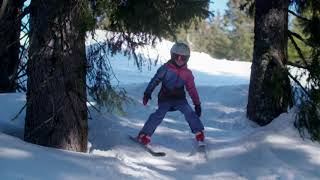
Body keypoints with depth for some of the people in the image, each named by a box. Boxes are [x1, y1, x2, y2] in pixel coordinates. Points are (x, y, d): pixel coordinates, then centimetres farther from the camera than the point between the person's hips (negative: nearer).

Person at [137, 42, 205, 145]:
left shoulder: (187, 73, 3)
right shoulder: (166, 68, -4)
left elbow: (192, 89, 9)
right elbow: (155, 80, -3)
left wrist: (197, 104, 7)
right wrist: (147, 93, -10)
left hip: (179, 98, 2)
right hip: (165, 97, -2)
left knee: (189, 112, -18)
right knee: (159, 114, -21)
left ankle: (199, 132, -6)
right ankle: (144, 134, -16)